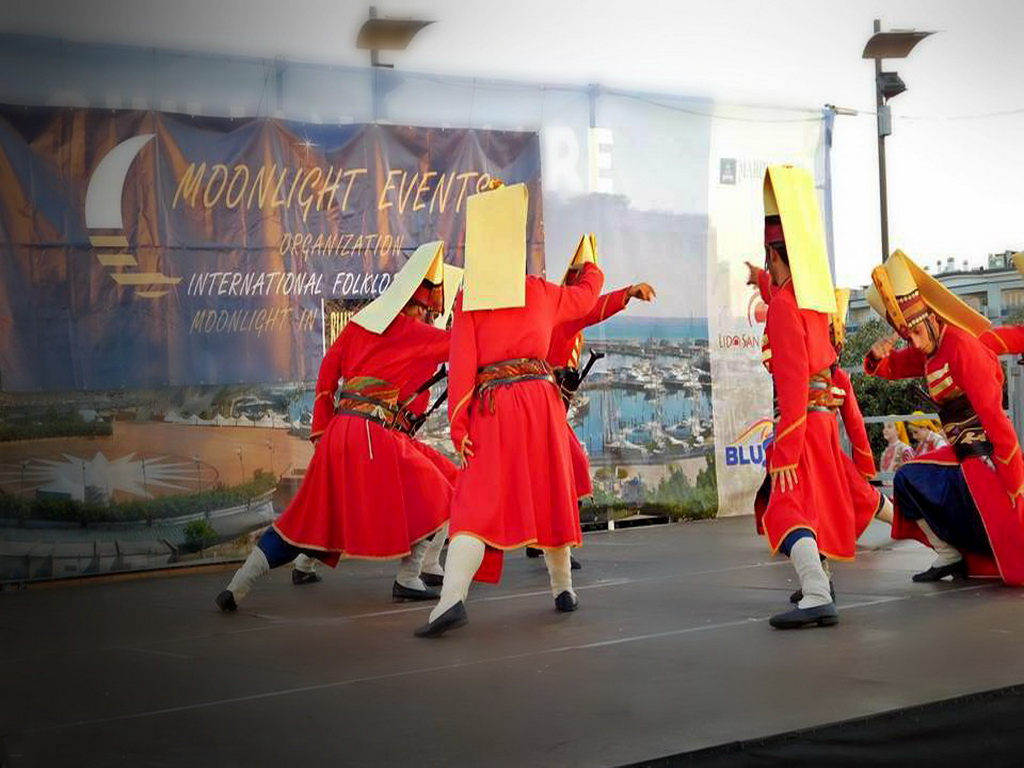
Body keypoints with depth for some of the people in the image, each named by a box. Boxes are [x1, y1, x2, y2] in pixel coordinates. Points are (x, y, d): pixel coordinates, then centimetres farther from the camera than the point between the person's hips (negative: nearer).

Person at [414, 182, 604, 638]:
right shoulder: (541, 293, 10)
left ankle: (453, 597, -24)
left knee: (477, 502, -7)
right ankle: (563, 588, 28)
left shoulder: (468, 299, 1)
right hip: (539, 397, 2)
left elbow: (461, 365, -6)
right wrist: (592, 267, 53)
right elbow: (585, 297, 31)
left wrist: (458, 425, -6)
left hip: (490, 405, -2)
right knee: (548, 492, 16)